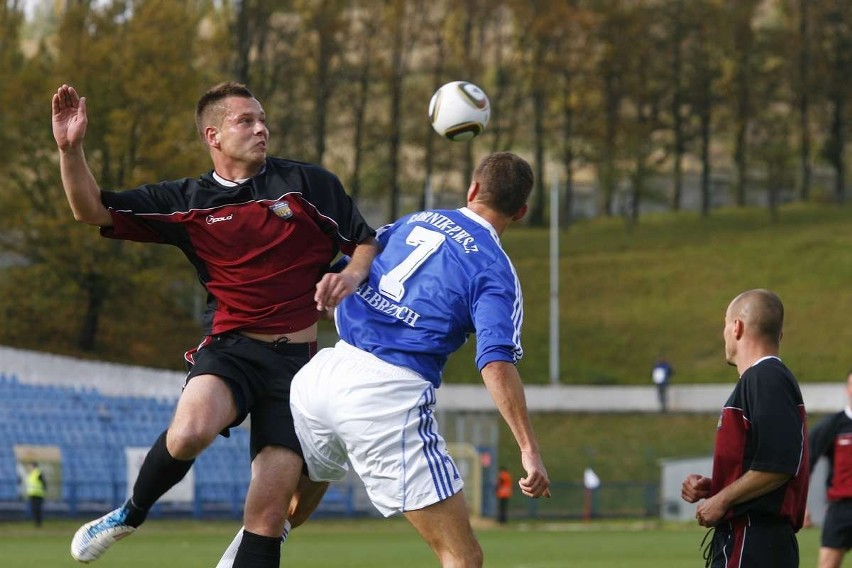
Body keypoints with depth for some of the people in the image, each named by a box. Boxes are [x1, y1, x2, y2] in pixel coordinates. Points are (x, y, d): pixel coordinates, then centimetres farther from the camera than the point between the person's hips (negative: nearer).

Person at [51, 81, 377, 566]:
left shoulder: (309, 184, 4)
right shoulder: (186, 201, 7)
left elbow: (367, 242, 11)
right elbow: (93, 210, 6)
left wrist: (350, 276, -11)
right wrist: (71, 148, -10)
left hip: (297, 358, 0)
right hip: (230, 348, 0)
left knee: (269, 510, -7)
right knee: (190, 431, -32)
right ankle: (130, 516, -3)